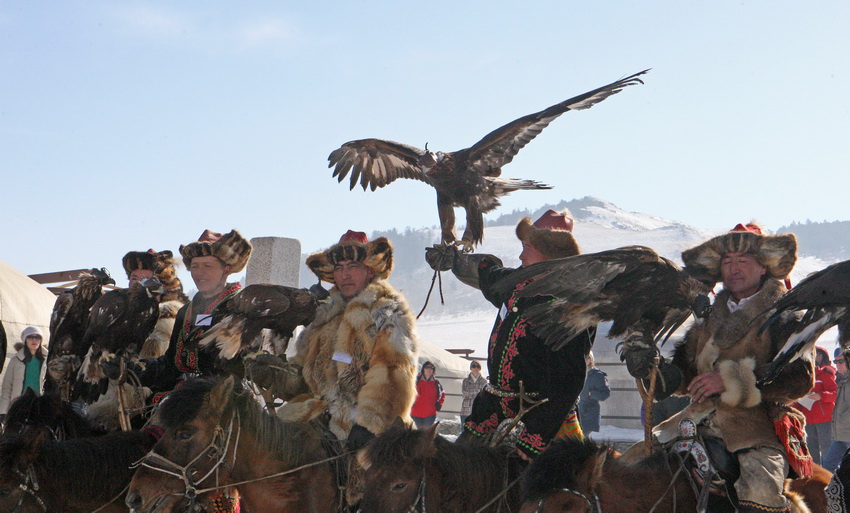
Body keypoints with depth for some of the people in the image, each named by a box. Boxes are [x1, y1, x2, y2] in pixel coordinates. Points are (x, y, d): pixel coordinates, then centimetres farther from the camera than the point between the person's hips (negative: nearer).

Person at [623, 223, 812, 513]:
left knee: (760, 490, -33)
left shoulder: (784, 316, 3)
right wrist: (652, 367, -4)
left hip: (760, 427, -6)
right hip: (702, 421, 6)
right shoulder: (709, 318, 20)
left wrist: (732, 380, -17)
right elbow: (685, 377, 19)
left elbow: (801, 378, -12)